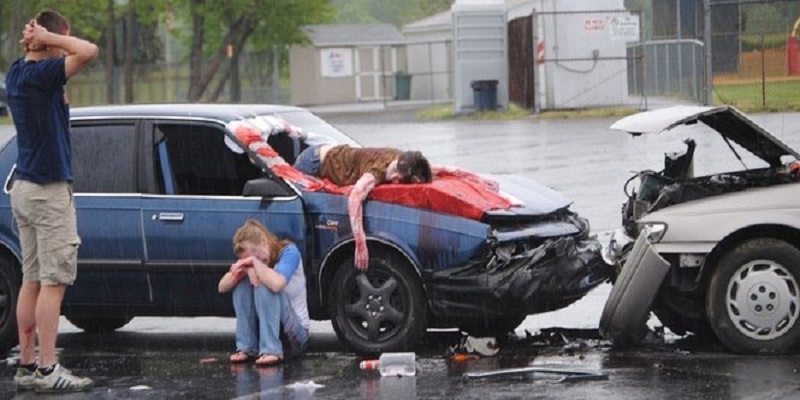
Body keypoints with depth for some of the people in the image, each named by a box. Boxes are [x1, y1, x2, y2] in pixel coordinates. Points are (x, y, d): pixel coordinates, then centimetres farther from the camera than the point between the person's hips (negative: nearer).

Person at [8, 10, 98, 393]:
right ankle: (47, 369, -8)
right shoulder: (40, 74, -17)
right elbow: (87, 51, -28)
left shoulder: (17, 73, 10)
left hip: (24, 188, 9)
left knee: (32, 280, 10)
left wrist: (37, 41, 10)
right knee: (53, 281, -7)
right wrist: (46, 38, -17)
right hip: (49, 189, -9)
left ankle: (26, 365, 12)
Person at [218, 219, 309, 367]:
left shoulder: (289, 252, -15)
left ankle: (271, 350, -31)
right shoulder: (249, 262, 2)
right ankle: (246, 348, -15)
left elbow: (277, 283, -36)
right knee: (243, 281, -13)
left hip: (297, 332, -6)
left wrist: (255, 262, -24)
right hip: (266, 327, 6)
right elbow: (222, 287, -9)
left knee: (265, 285, -28)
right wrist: (243, 270, -26)